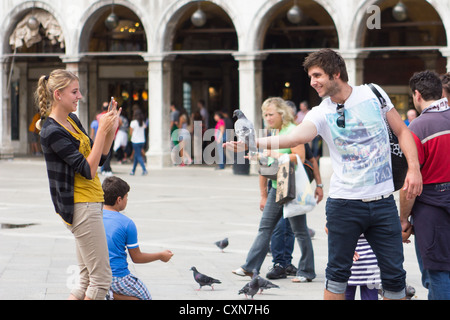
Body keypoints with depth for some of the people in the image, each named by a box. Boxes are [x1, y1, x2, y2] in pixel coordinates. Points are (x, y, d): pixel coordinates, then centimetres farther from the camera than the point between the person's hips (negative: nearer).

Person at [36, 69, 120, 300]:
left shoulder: (72, 121, 12)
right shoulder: (52, 131, -16)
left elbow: (99, 158, 16)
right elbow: (88, 170, -20)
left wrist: (112, 129, 2)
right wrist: (102, 130, -20)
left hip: (89, 204, 10)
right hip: (81, 207, -10)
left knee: (86, 281, 11)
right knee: (101, 279, -7)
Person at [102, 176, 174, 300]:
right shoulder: (127, 224, -14)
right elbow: (137, 258, -5)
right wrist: (160, 256, 10)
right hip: (117, 275, -6)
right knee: (145, 297, 14)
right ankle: (112, 296, -12)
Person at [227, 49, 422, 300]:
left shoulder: (373, 93, 1)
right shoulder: (321, 113, -3)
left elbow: (402, 131, 10)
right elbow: (295, 137, -23)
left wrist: (414, 168, -4)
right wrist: (253, 142, -40)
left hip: (383, 201, 1)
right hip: (345, 202, 0)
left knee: (394, 275, 3)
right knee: (338, 273, 3)